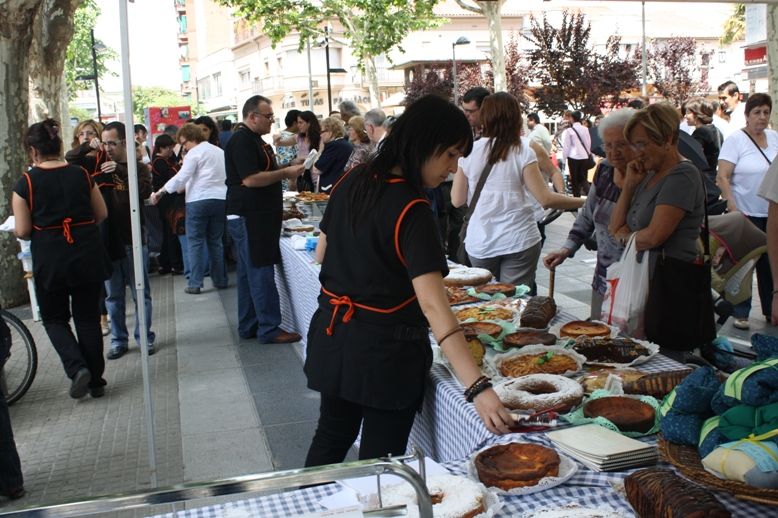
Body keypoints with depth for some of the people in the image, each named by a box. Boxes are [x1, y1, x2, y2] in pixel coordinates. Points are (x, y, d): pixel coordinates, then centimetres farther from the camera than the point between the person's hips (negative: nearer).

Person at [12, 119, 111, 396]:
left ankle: (77, 368, -5)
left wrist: (42, 231, 14)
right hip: (87, 256, 3)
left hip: (49, 260, -2)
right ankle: (95, 381, 18)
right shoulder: (81, 175, 0)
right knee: (88, 317, 12)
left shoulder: (26, 183, -8)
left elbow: (22, 231, -8)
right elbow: (102, 214, 6)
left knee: (54, 318, 16)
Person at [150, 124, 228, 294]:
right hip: (221, 199, 6)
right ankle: (220, 280, 14)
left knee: (195, 242, 0)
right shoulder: (220, 151, 19)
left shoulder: (195, 152, -4)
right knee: (215, 242, 12)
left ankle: (194, 284, -2)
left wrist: (160, 192, -8)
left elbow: (181, 177, -12)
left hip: (199, 201, -6)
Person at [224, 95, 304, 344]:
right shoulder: (242, 140, -15)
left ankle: (248, 326, 20)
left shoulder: (254, 139, 18)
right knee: (261, 274, -7)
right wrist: (286, 173, -17)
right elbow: (250, 179, -23)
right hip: (248, 217, -10)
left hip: (256, 216, 10)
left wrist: (287, 170, 11)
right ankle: (269, 329, -2)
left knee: (249, 273, 13)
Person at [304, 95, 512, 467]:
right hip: (385, 349, -7)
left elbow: (322, 252, 10)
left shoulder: (353, 182, -1)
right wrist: (479, 389, -36)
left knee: (331, 436, 25)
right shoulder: (411, 211, -24)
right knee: (380, 458, 11)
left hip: (333, 336, 7)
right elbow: (432, 305, -33)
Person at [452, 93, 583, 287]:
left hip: (479, 243, 2)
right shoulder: (522, 151, -7)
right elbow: (546, 199, -11)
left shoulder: (470, 151, 0)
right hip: (519, 241, -2)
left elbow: (457, 200, 4)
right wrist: (583, 202, 1)